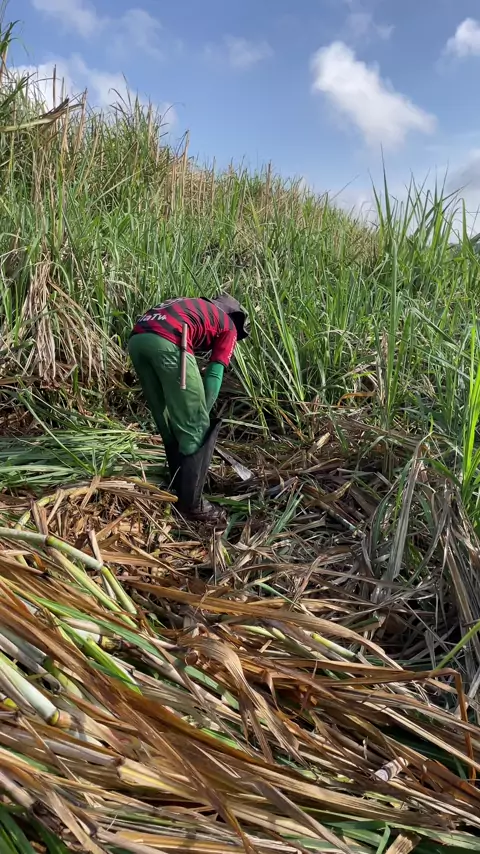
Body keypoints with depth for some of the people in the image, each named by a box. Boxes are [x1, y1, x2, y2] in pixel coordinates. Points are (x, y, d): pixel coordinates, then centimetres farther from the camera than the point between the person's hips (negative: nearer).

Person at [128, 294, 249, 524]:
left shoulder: (193, 307, 42)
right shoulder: (228, 326, 25)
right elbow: (214, 375, 14)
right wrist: (203, 414, 18)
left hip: (136, 338, 7)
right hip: (167, 342, -7)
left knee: (168, 424, 20)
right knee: (195, 427, 5)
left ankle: (180, 490, 32)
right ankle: (191, 504, 8)